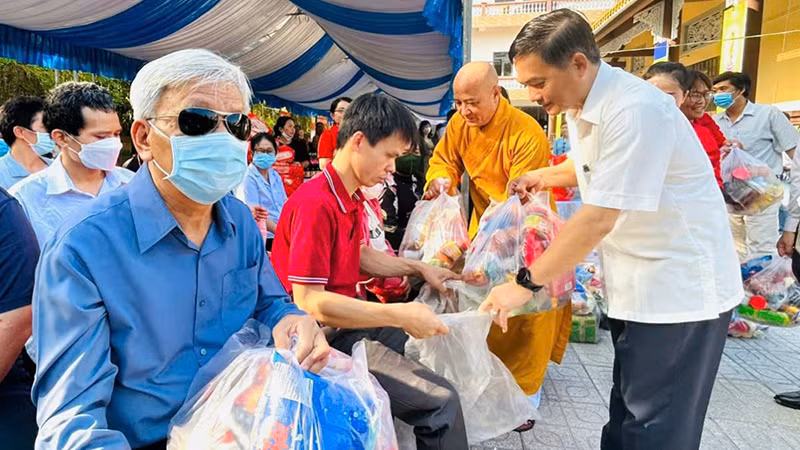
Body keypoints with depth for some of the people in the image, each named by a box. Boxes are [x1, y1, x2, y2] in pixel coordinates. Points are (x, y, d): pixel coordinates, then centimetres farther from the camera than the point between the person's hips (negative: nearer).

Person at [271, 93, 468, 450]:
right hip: (325, 336, -10)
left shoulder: (351, 196, 8)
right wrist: (400, 315, -27)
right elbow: (309, 303, -27)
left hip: (347, 319, 10)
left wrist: (419, 269, 8)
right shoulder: (316, 204, -23)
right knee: (441, 402, -20)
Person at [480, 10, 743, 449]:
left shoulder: (634, 109, -25)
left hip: (679, 285, -9)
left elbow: (598, 219, -29)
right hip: (636, 282, 9)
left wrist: (526, 283, -23)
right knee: (627, 410, 20)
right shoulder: (580, 105, 5)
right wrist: (544, 176, 8)